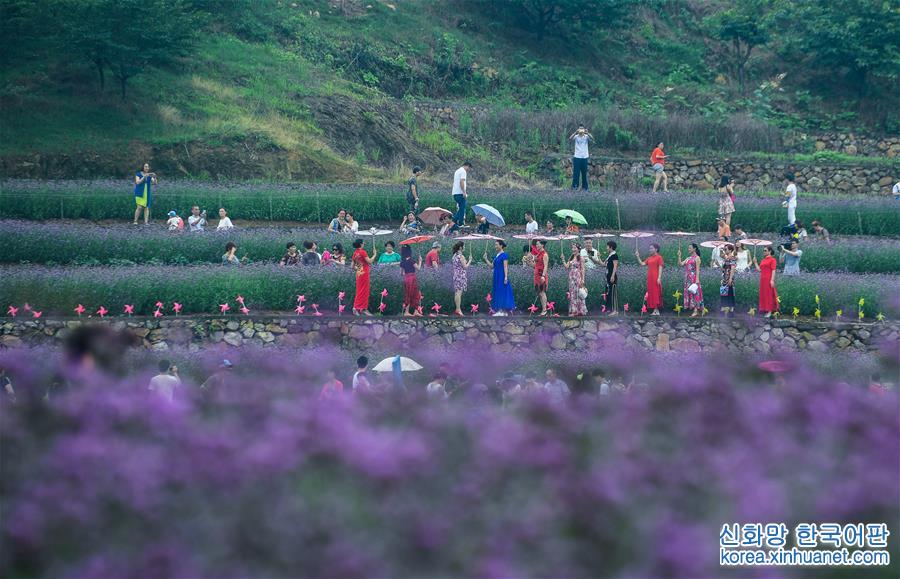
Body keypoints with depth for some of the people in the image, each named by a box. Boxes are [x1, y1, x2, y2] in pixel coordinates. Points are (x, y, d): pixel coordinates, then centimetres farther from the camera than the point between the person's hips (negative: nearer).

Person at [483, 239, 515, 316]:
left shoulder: (504, 255, -10)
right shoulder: (496, 256, 15)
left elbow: (505, 267, -15)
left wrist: (506, 277, -21)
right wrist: (486, 259, 9)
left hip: (502, 276, -9)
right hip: (496, 277, 9)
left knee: (502, 292, -7)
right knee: (497, 292, 8)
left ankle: (504, 311, -5)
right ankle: (499, 310, 11)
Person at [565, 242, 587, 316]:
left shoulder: (581, 258, -4)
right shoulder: (571, 258, 13)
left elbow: (582, 269, -7)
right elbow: (567, 267, 6)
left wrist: (582, 280, -12)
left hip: (578, 277, -6)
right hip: (571, 278, 6)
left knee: (578, 294, -6)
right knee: (572, 294, 6)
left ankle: (580, 311, -1)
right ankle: (573, 311, 9)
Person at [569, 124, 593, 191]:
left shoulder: (586, 136, 2)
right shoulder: (576, 136, 0)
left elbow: (592, 138, -16)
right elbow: (570, 139, -18)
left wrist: (587, 133, -33)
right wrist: (576, 132, -34)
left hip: (584, 157, 1)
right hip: (577, 157, -1)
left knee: (584, 173, 6)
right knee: (576, 172, -5)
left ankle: (584, 187, 12)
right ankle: (574, 185, -2)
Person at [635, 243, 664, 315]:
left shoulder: (659, 257, -4)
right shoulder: (649, 258, 17)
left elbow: (660, 268, -9)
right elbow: (642, 263, 13)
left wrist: (659, 278, -16)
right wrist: (638, 257, 6)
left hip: (656, 279, -7)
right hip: (650, 278, 8)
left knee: (656, 293, -8)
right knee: (651, 294, 5)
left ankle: (657, 310, -7)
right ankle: (654, 310, 8)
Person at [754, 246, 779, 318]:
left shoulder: (772, 260, -5)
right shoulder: (763, 260, 17)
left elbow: (773, 270, -11)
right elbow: (759, 269, 16)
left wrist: (772, 280, -17)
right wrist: (755, 263, 10)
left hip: (768, 279, -8)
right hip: (762, 279, 8)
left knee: (769, 295, -4)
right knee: (763, 295, 8)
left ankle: (770, 311, -1)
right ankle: (765, 310, 13)